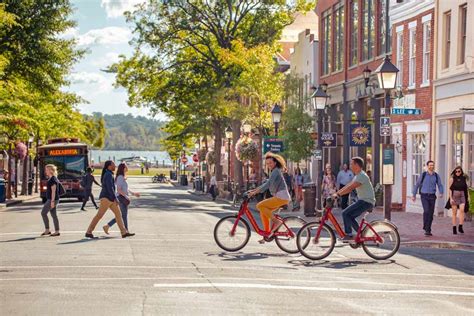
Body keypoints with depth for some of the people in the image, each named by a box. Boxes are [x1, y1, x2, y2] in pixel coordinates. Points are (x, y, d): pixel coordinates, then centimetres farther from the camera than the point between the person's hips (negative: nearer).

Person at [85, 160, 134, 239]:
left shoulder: (108, 174, 17)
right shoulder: (109, 175, -15)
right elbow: (110, 188, -22)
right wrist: (115, 199, -22)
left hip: (110, 199, 10)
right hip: (106, 198, -10)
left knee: (118, 214, 5)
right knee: (99, 215, -8)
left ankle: (124, 232, 3)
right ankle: (88, 232, -4)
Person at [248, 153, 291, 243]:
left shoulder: (276, 171, -11)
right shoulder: (274, 172, 20)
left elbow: (267, 184, -21)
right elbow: (267, 184, 25)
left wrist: (254, 192, -22)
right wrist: (254, 190, 18)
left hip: (281, 197, -10)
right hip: (279, 197, 10)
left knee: (260, 206, -14)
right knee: (263, 211, 8)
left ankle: (275, 221, -10)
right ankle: (267, 233, 9)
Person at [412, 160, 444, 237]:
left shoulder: (436, 176, 5)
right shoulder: (423, 175, -2)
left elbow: (440, 185, 5)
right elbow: (417, 185, 6)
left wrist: (441, 193, -17)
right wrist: (414, 195, 7)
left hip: (432, 197, 3)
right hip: (424, 196, -3)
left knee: (430, 213, 2)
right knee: (426, 211, -22)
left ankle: (428, 230, 12)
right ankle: (425, 226, -4)